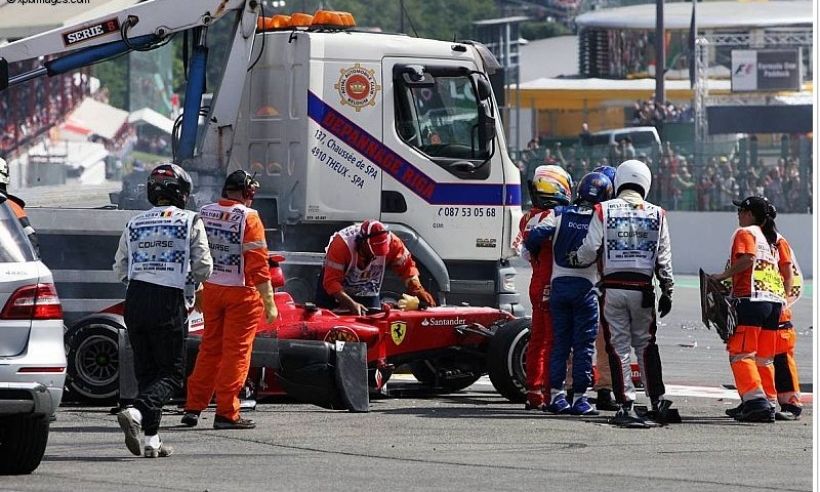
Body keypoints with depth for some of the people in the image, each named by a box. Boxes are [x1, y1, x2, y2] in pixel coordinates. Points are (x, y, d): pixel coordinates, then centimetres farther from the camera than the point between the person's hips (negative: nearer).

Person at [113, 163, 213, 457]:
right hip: (169, 301, -4)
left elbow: (120, 270, 11)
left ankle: (152, 440, 9)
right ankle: (137, 412, -24)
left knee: (146, 370, 13)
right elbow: (203, 269, -2)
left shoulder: (134, 224, 11)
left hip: (135, 300, 4)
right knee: (171, 373, 2)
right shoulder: (190, 222, 0)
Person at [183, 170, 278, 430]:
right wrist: (269, 302, -12)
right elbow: (258, 263, -16)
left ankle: (193, 407, 17)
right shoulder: (248, 217, -12)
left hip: (211, 290, 6)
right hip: (241, 293, -5)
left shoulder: (204, 213, 5)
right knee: (236, 351, 1)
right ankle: (227, 413, 1)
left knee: (209, 348, 16)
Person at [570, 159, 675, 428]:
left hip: (613, 288, -1)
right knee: (646, 345, 14)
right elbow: (664, 258, 6)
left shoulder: (603, 211, -2)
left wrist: (574, 259, 18)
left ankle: (626, 405, 1)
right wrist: (667, 291, 13)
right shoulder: (657, 215, 4)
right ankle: (659, 402, 12)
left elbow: (589, 250, -3)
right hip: (643, 289, 2)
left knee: (619, 347, 3)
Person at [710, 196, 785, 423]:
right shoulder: (772, 239, 23)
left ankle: (755, 400, -20)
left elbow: (747, 259, -18)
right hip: (775, 300, 8)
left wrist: (722, 276, -11)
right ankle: (769, 405, 10)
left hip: (752, 299, -8)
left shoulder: (745, 233, 0)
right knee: (764, 358, 12)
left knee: (741, 354, -8)